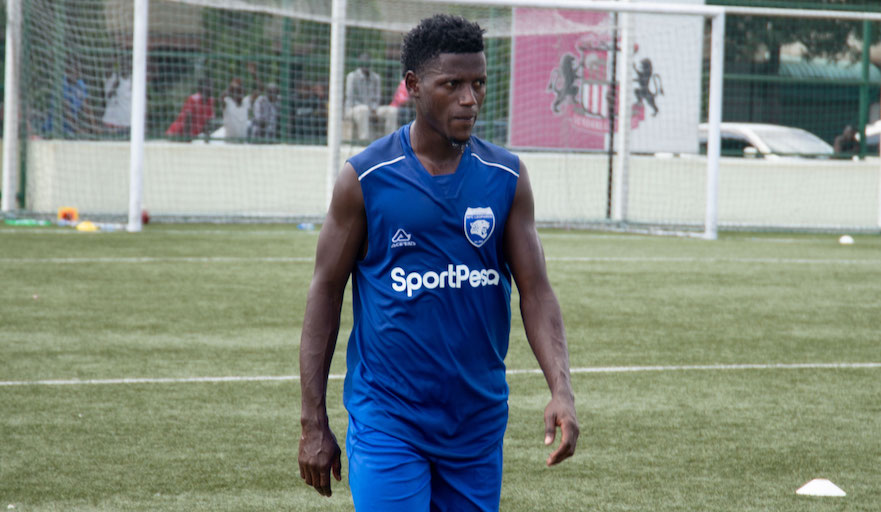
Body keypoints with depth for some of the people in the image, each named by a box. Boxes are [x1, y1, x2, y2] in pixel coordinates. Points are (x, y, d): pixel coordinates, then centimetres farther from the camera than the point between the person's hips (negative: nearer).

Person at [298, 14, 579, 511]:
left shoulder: (507, 179, 3)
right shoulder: (367, 178, -5)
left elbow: (535, 289, 2)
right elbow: (325, 295, 0)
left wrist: (561, 388, -15)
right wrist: (313, 422, -3)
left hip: (479, 422, 4)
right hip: (388, 422, -3)